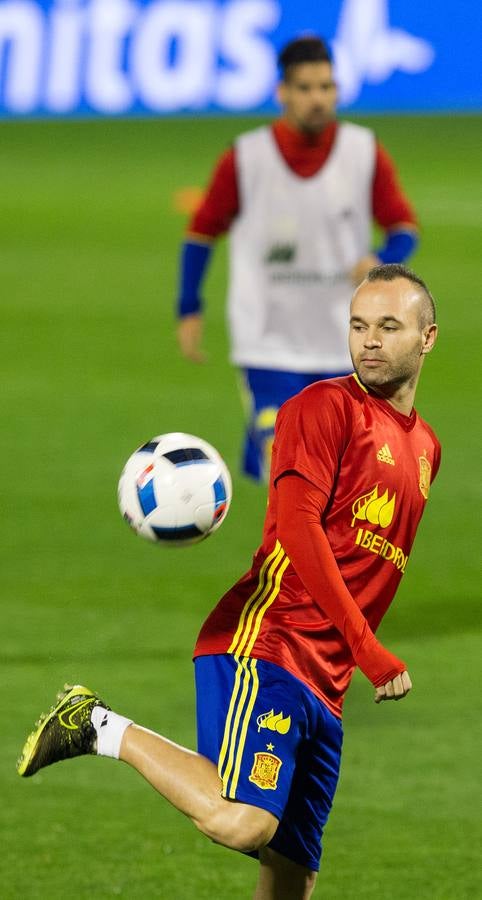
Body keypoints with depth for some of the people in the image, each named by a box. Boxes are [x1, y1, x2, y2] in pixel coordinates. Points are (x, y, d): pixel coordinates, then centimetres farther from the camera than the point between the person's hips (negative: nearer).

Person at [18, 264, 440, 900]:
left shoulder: (425, 447, 22)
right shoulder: (327, 407, -2)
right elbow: (297, 528, -13)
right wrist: (371, 652, -16)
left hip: (324, 687, 8)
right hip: (266, 645, -8)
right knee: (240, 821, -29)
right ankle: (99, 727, -9)